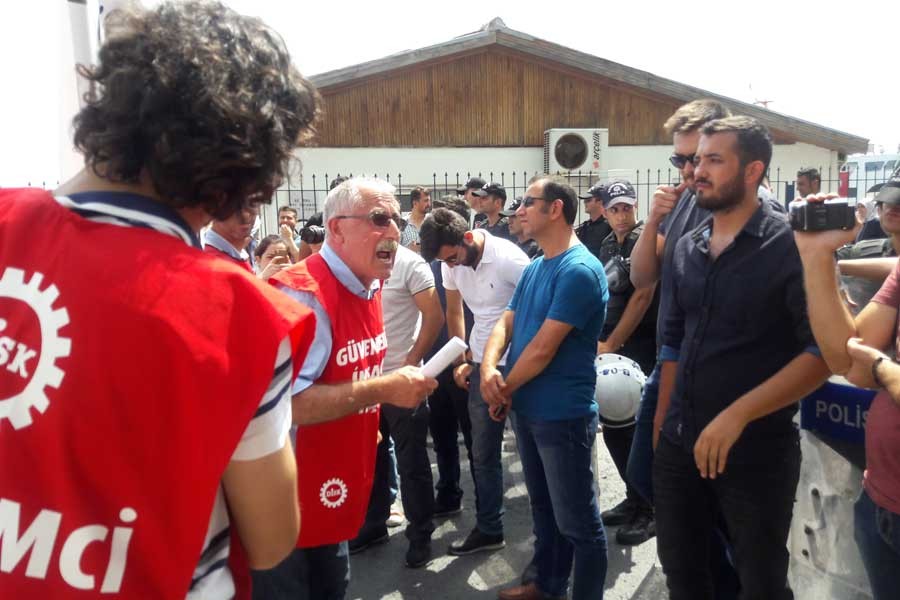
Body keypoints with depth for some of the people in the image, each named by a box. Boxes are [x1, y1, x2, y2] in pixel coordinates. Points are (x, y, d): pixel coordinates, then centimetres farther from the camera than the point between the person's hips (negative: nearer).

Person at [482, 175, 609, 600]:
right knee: (543, 507, 23)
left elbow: (543, 348, -21)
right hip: (527, 410, 9)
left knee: (577, 522, 6)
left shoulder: (579, 270, -19)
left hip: (562, 416, -9)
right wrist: (488, 369, -13)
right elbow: (505, 323, 6)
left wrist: (505, 391, -9)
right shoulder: (534, 269, 10)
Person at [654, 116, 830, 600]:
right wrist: (665, 416, 11)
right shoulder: (686, 247, 6)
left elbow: (825, 349, -18)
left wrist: (737, 414, -23)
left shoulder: (791, 245, -12)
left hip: (756, 450, -5)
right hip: (679, 444, 6)